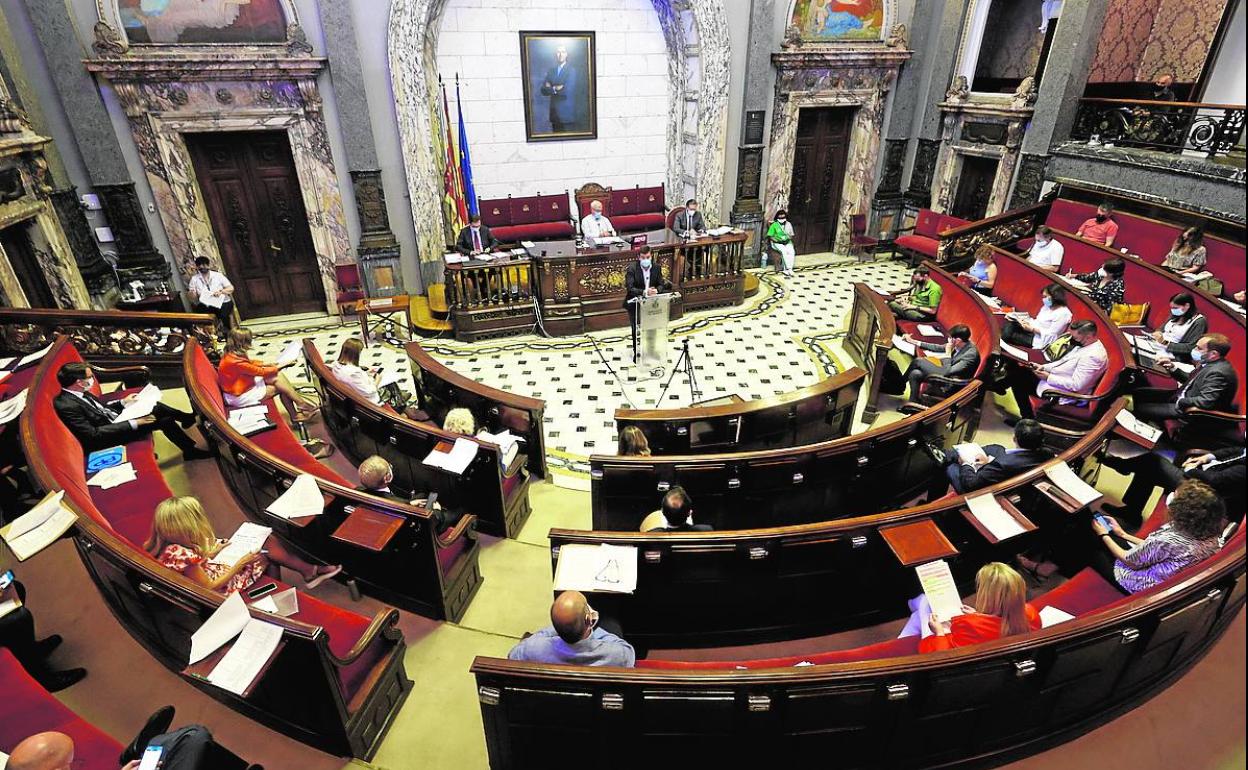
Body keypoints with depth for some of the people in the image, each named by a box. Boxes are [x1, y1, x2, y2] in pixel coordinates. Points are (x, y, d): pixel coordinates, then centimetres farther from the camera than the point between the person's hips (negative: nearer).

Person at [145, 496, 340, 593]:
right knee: (269, 546, -4)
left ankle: (309, 570, 15)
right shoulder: (182, 555, -33)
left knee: (268, 540, 6)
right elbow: (210, 587, -24)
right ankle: (310, 572, 17)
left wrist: (211, 552, 7)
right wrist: (240, 564, -18)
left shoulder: (167, 546, -6)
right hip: (225, 583, -9)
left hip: (218, 568, 9)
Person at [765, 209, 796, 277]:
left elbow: (791, 235, 16)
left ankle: (786, 270, -31)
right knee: (784, 251, -34)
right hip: (777, 243, -3)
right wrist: (777, 241, -14)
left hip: (787, 242, 3)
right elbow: (770, 236, -3)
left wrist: (788, 239, -5)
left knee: (792, 251, -28)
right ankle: (789, 269, -32)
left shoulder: (788, 224, 12)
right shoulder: (774, 225, 0)